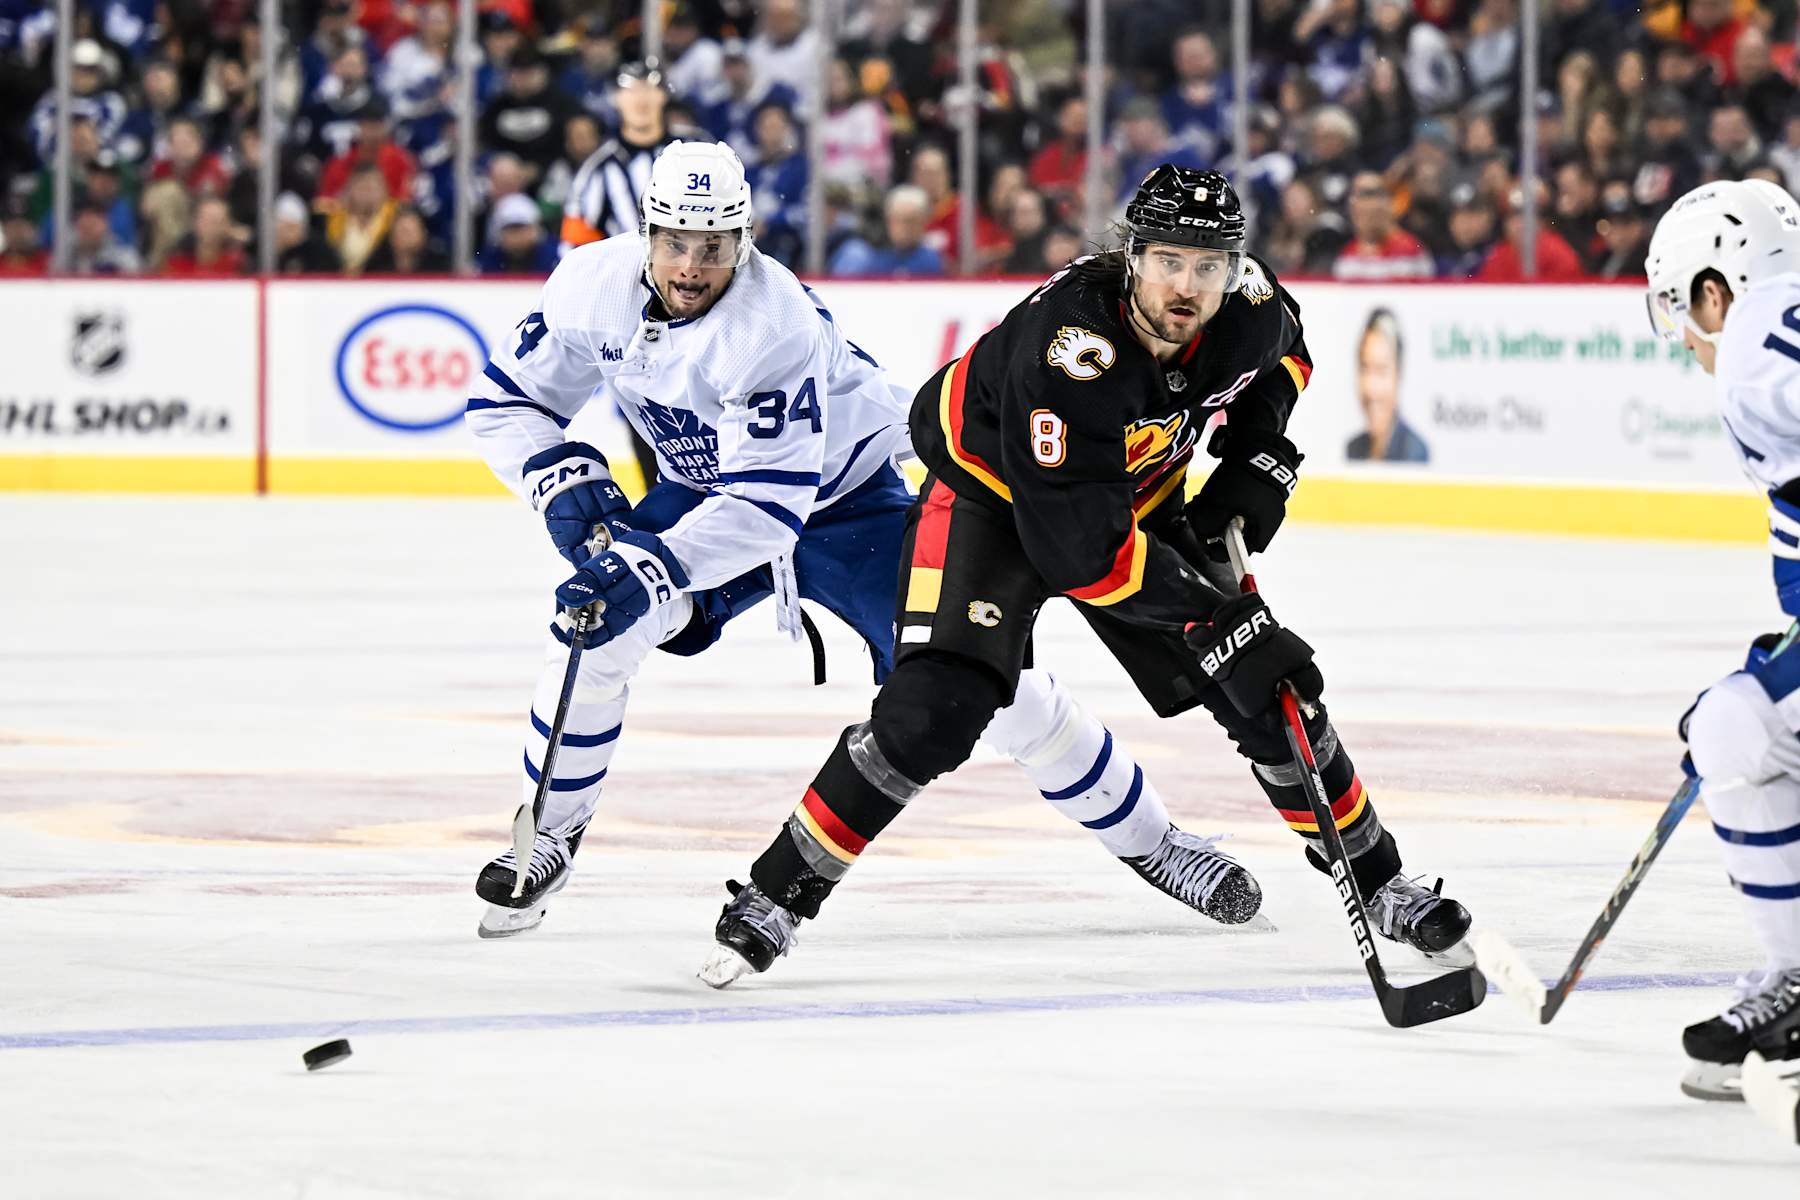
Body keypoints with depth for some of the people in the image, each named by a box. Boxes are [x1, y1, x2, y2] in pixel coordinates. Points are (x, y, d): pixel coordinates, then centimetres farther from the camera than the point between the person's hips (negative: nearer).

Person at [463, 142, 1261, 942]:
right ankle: (549, 835, -1)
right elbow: (506, 402, -5)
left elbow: (770, 502, -39)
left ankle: (1148, 839, 3)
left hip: (846, 498, -5)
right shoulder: (593, 287, -18)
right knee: (598, 619, -19)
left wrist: (653, 569, -49)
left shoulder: (775, 325, -35)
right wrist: (563, 480, -23)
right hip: (705, 492, 5)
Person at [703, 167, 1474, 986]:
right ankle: (774, 898, -11)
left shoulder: (1248, 305, -21)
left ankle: (1377, 884, 21)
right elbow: (1081, 550, -39)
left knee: (1274, 695, 1)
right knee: (936, 711, -23)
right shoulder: (1070, 347, -40)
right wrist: (1221, 618, -37)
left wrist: (1256, 465, -6)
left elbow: (1282, 354, 9)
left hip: (1139, 495, 6)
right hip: (991, 490, -6)